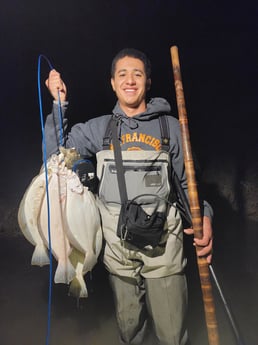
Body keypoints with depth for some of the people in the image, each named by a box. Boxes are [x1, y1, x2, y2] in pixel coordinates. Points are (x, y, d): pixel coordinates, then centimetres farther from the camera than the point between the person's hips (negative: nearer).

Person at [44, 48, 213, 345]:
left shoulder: (170, 127, 2)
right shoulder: (99, 128, 6)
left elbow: (187, 183, 5)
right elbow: (57, 153, 1)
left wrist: (203, 216, -12)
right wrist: (59, 104, -2)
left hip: (163, 246, -1)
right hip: (118, 249, 2)